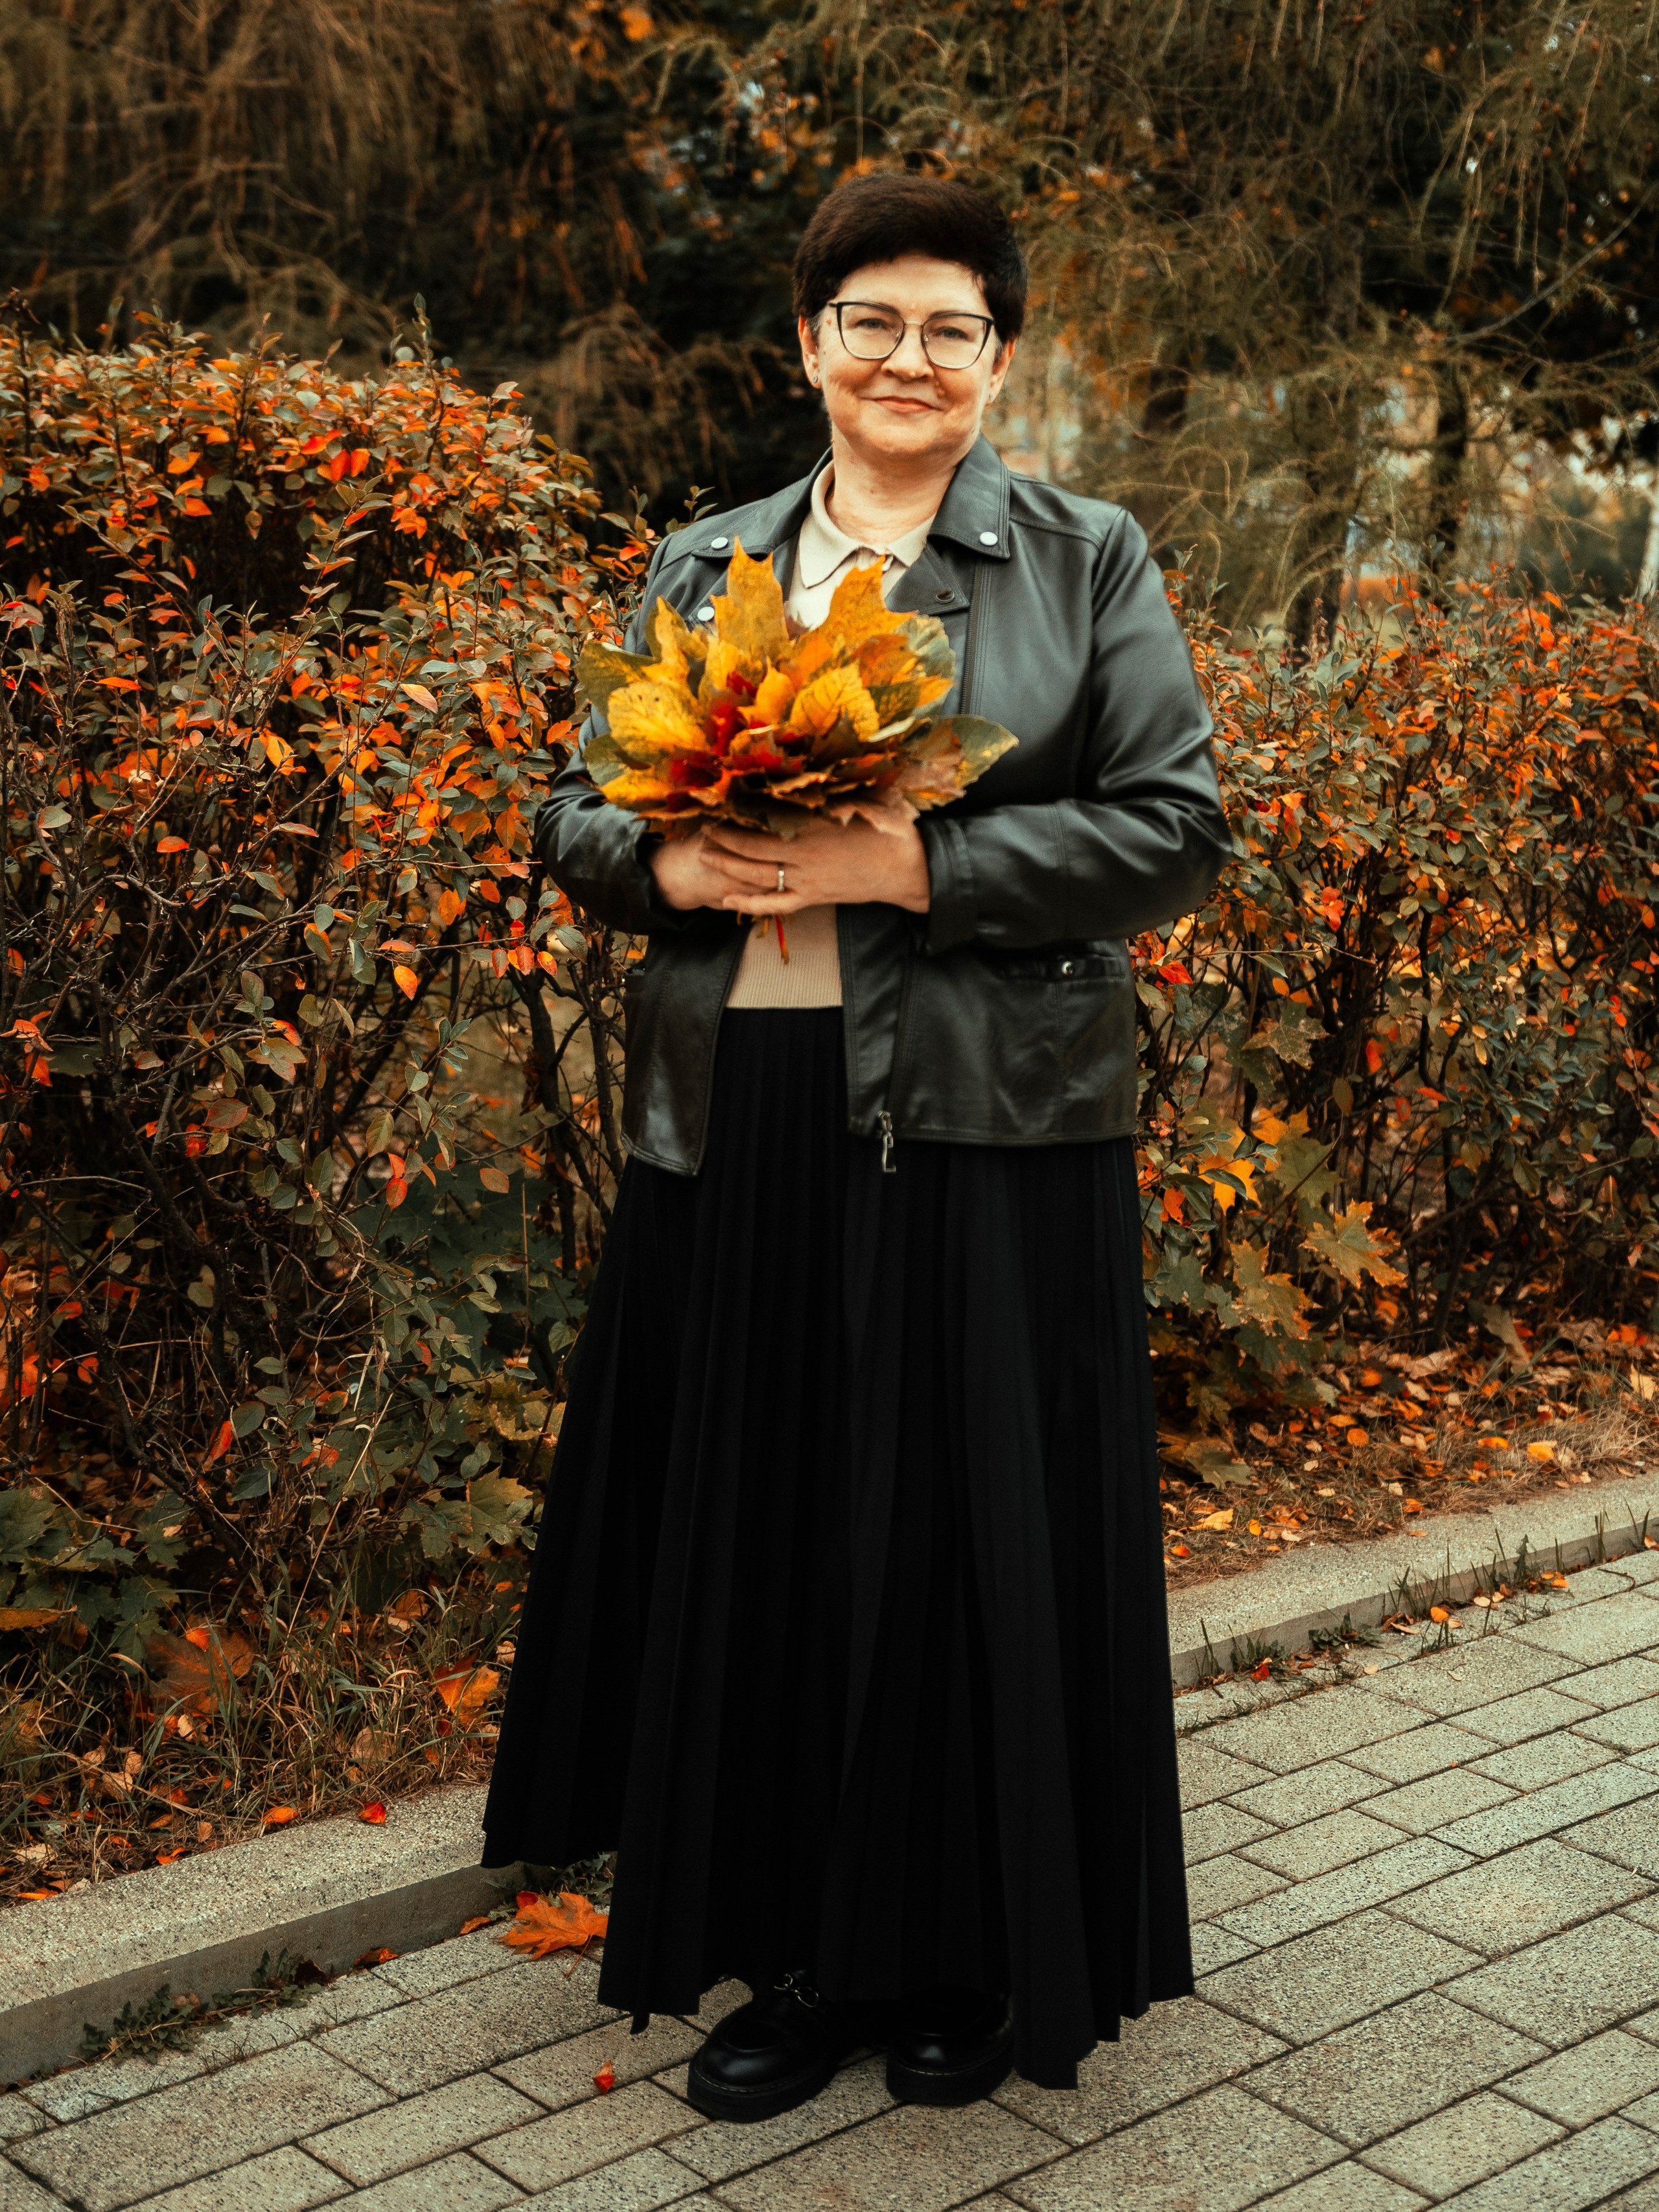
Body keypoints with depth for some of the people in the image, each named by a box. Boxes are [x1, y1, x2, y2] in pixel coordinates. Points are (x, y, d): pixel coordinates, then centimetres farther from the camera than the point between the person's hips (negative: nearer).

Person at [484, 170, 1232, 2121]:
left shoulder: (1089, 562, 5)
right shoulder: (703, 571, 14)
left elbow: (1180, 833, -4)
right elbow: (573, 811, 15)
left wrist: (919, 866, -15)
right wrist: (669, 867, -8)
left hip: (985, 1130, -3)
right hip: (736, 1122, 3)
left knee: (971, 1540, 4)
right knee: (759, 1546, 7)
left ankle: (972, 1961, 23)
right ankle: (804, 1959, 25)